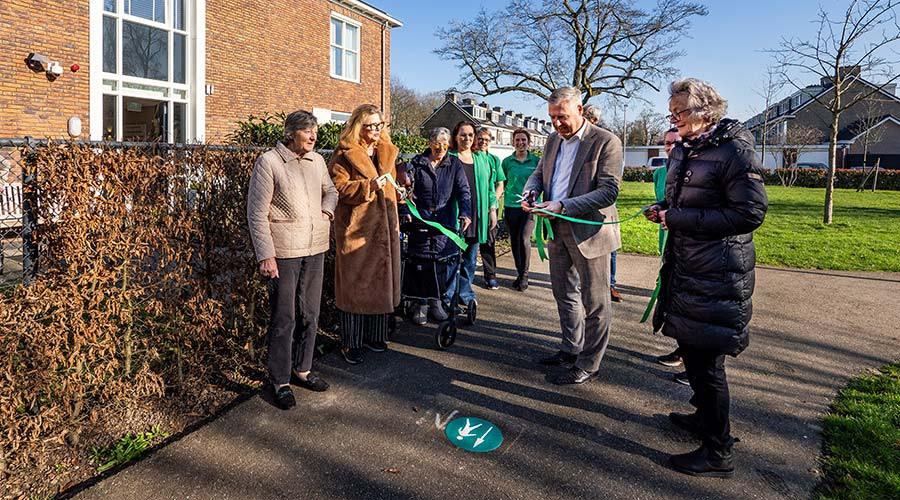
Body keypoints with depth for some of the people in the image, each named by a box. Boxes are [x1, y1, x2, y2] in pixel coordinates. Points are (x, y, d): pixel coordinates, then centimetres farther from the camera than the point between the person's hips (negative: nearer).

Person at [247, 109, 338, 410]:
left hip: (315, 249, 6)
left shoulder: (317, 160, 9)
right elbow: (257, 214, -10)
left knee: (310, 314, 14)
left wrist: (327, 208, 6)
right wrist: (266, 255, -14)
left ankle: (303, 369, 31)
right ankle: (280, 381, 15)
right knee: (284, 318, 0)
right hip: (283, 251, -6)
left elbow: (330, 190, 28)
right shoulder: (268, 162, -8)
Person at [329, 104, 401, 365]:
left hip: (384, 227, 7)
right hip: (356, 228, -6)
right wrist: (368, 186, -23)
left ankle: (374, 335, 26)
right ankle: (351, 343, 11)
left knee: (381, 282, 12)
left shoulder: (386, 151, 15)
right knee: (354, 284, -1)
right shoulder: (344, 154, -5)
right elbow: (339, 188, -13)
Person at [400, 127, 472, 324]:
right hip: (420, 220, -1)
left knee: (442, 262, 2)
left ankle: (436, 301, 17)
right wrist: (405, 211, -19)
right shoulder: (417, 163, 4)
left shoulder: (454, 164, 9)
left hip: (445, 222, 1)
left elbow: (463, 190, 1)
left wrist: (465, 213, -15)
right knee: (418, 261, -2)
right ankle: (420, 303, 9)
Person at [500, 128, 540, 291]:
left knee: (524, 239, -16)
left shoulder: (536, 161, 3)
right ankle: (519, 273, 23)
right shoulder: (507, 161, 6)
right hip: (511, 205, 3)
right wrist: (507, 194, 4)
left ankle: (524, 275, -1)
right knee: (514, 241, 8)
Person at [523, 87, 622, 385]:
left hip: (589, 231, -7)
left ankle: (588, 364, 17)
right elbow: (539, 173, 21)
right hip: (557, 230, 8)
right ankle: (571, 349, 37)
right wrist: (531, 191, -3)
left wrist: (562, 206, -27)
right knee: (564, 293, 19)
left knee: (594, 302, 4)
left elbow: (609, 191, -19)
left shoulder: (605, 142, -13)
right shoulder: (553, 141, 10)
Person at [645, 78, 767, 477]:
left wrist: (678, 218, -21)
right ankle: (705, 417, 42)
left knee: (706, 359, -1)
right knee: (690, 348, 20)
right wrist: (664, 209, 2)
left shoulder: (734, 150, -15)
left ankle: (718, 453, 16)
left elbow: (751, 213, -20)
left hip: (717, 274, -8)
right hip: (685, 265, 9)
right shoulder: (683, 149, 11)